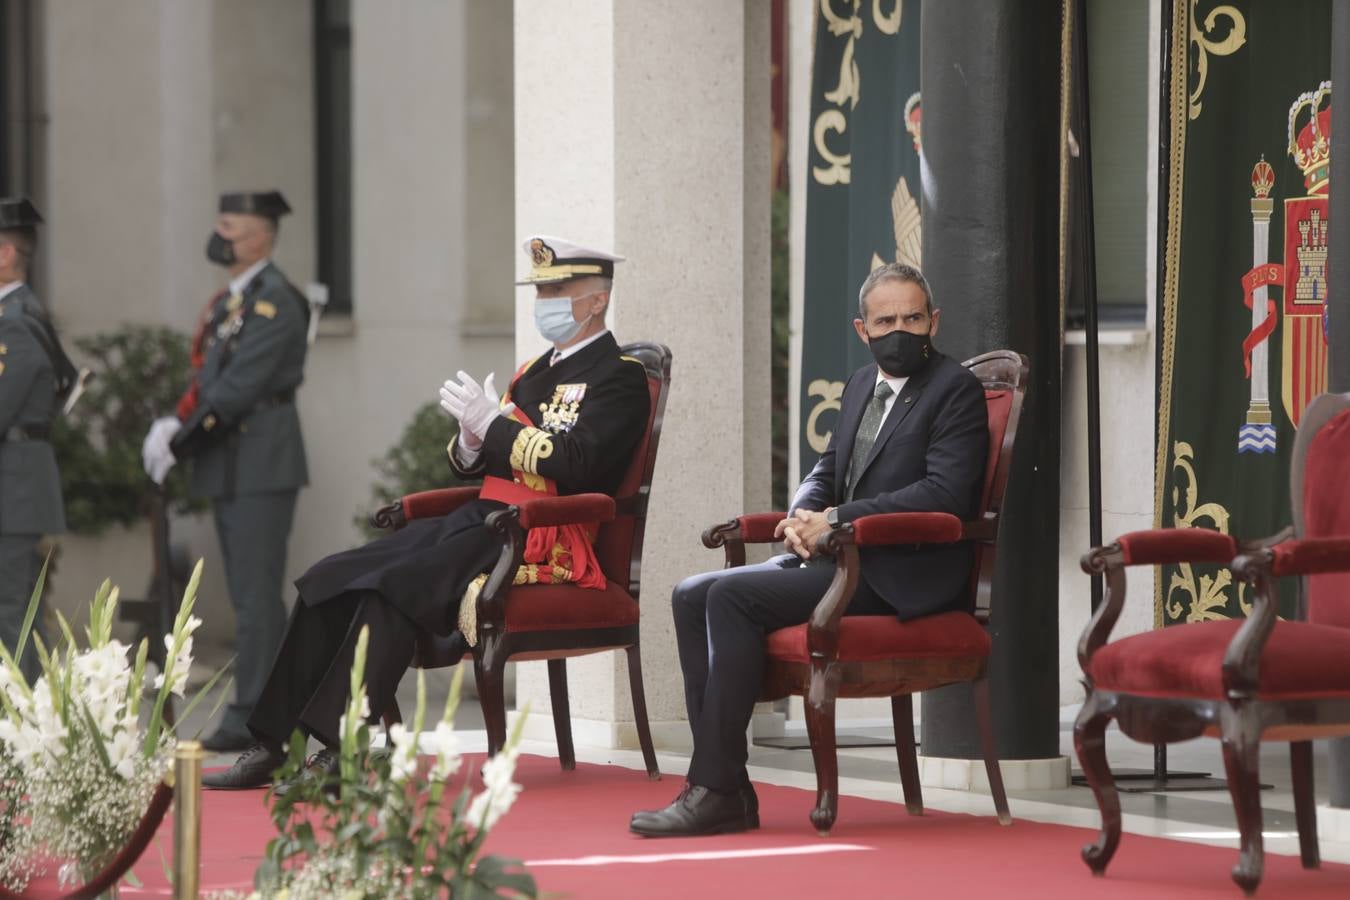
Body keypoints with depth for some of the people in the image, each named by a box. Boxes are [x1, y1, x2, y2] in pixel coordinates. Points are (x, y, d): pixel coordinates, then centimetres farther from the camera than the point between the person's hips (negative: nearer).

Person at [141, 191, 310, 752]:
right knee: (251, 595, 10)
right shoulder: (228, 302, 17)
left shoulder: (275, 300, -13)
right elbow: (206, 380, 16)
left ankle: (252, 716, -8)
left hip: (261, 465, -9)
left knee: (256, 594, -9)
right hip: (228, 468, 10)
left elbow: (239, 387, -19)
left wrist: (179, 439, -16)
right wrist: (175, 425, -3)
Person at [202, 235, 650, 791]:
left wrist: (494, 421, -12)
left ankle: (341, 754, -31)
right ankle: (271, 744, -9)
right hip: (481, 518, 9)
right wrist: (473, 436, 0)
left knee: (392, 587, -29)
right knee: (330, 581, -7)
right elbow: (471, 466, 24)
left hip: (543, 542, -9)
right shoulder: (536, 371, 25)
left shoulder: (618, 378, -3)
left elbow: (574, 466, -18)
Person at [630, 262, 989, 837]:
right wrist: (803, 515, 0)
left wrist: (836, 520, -17)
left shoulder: (956, 390, -6)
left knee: (732, 596, -23)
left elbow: (946, 492, -17)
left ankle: (718, 793, -23)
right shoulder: (861, 386, 20)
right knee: (692, 596, -4)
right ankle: (721, 779, -9)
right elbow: (827, 471, 26)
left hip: (898, 574, -9)